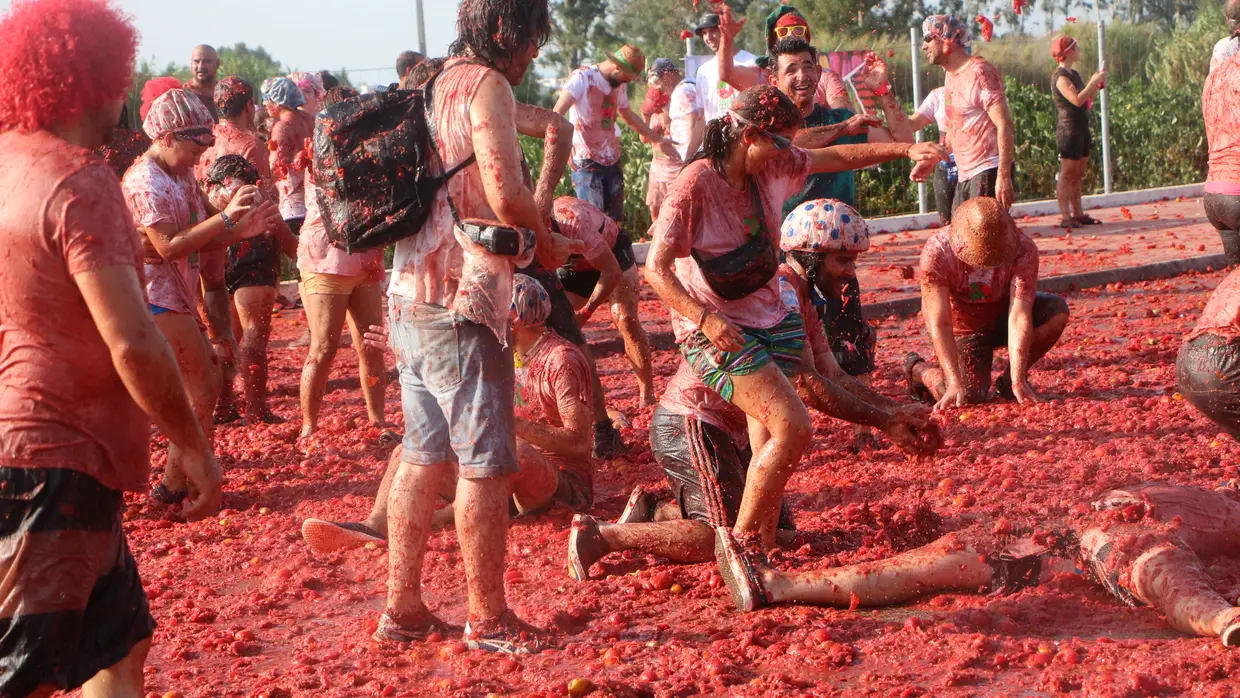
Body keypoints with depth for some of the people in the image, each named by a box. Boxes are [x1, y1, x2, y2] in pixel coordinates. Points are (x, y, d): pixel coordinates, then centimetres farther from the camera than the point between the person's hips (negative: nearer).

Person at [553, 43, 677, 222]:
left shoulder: (620, 85, 11)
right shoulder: (582, 78, -13)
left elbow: (629, 117, 28)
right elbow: (556, 116, -21)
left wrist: (657, 140, 30)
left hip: (613, 161, 7)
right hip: (587, 162, -7)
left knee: (616, 220, 4)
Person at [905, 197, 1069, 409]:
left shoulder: (1023, 250, -30)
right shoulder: (937, 252, -33)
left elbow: (1019, 316, -34)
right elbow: (939, 324, -34)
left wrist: (1018, 381, -40)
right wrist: (955, 383, -40)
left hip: (1002, 316, 2)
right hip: (964, 329, -2)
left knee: (1057, 312, -25)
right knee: (969, 397, -20)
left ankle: (1011, 379, -3)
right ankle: (918, 368, 13)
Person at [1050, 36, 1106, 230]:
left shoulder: (1073, 74, 16)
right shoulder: (1060, 77, -13)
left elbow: (1086, 98, 19)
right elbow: (1077, 99, -24)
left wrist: (1097, 84, 5)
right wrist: (1093, 81, -15)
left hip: (1081, 129, 10)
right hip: (1068, 130, -10)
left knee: (1077, 175, 12)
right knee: (1066, 174, -9)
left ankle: (1077, 214, 17)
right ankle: (1065, 217, -10)